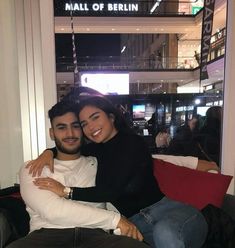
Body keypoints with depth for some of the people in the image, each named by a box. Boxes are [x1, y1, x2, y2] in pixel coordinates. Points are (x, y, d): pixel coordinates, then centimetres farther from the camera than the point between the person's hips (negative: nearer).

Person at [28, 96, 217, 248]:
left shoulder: (132, 143, -10)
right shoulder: (97, 148, 11)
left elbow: (112, 191, -17)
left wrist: (65, 191, -14)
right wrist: (49, 152, 6)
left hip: (164, 208, -4)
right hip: (134, 221, 5)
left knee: (164, 232, -39)